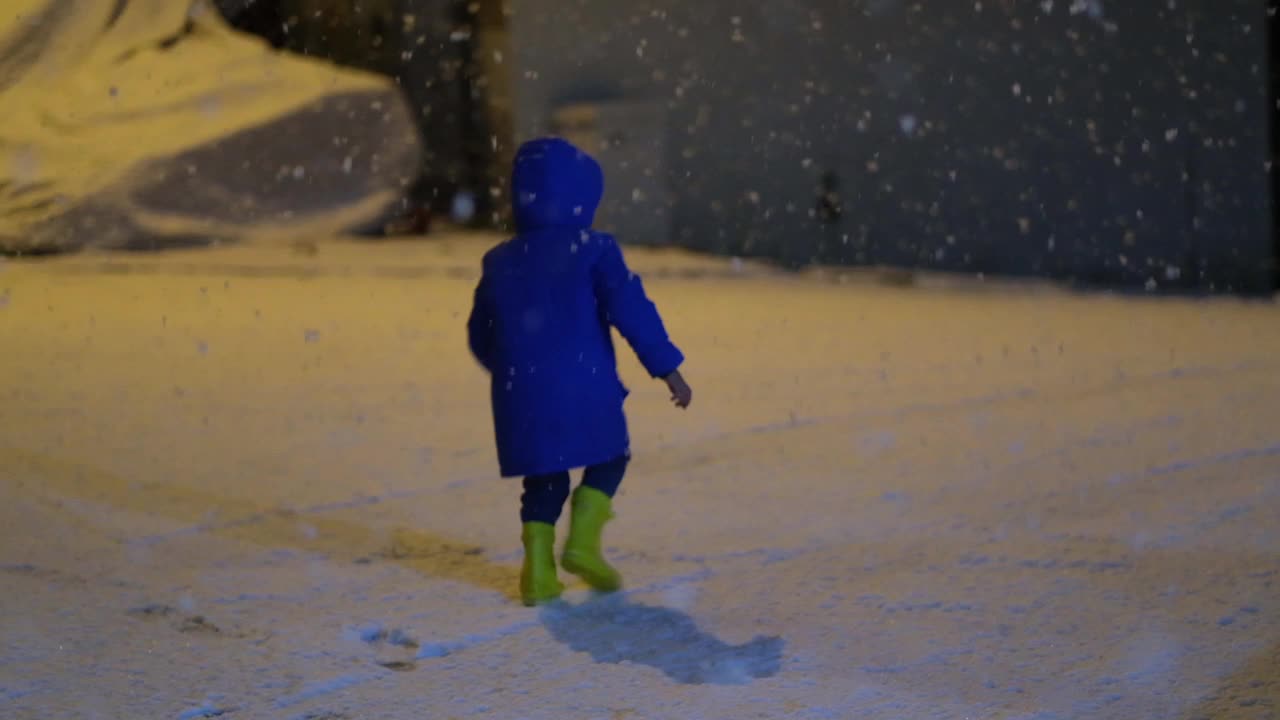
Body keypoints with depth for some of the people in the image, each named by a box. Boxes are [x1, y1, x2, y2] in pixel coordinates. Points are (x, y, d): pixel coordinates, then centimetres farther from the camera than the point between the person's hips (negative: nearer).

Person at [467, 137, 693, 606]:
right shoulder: (593, 251, -4)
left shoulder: (499, 262, 11)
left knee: (543, 479, 16)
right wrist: (667, 367, -7)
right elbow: (631, 309, -12)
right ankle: (583, 540, 0)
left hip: (520, 395, 4)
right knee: (609, 458, 18)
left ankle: (538, 569, 6)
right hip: (584, 389, -4)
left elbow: (480, 337, 18)